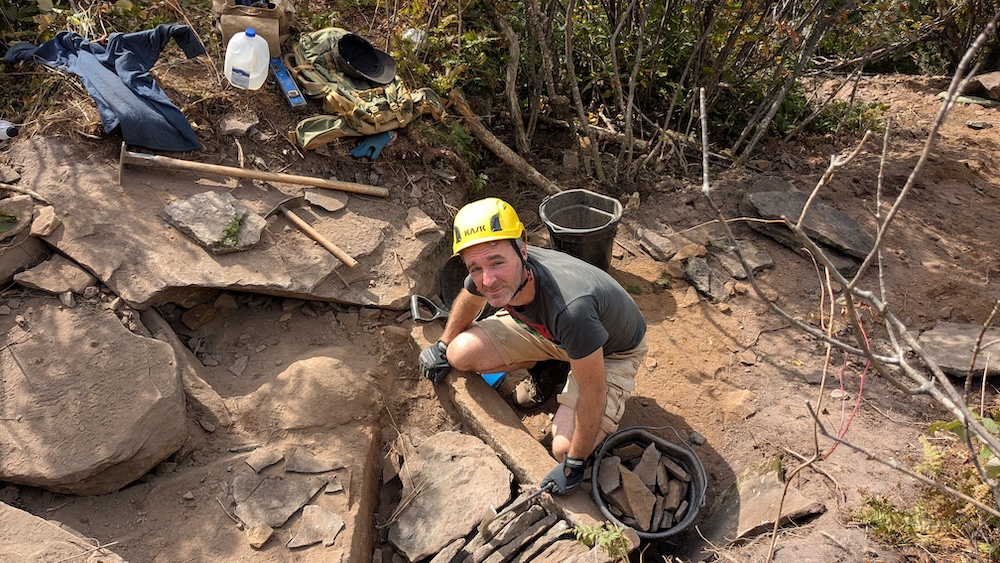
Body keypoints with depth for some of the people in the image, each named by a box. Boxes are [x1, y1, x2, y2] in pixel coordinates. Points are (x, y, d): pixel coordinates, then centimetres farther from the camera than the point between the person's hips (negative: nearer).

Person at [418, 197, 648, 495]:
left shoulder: (570, 307, -46)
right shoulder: (487, 277, -26)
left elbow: (592, 394, -32)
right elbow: (470, 298, 2)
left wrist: (574, 464, -20)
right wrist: (443, 345, 17)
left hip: (614, 350, -5)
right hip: (545, 329, 5)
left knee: (564, 448, -22)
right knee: (461, 353, -10)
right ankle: (544, 371, 15)